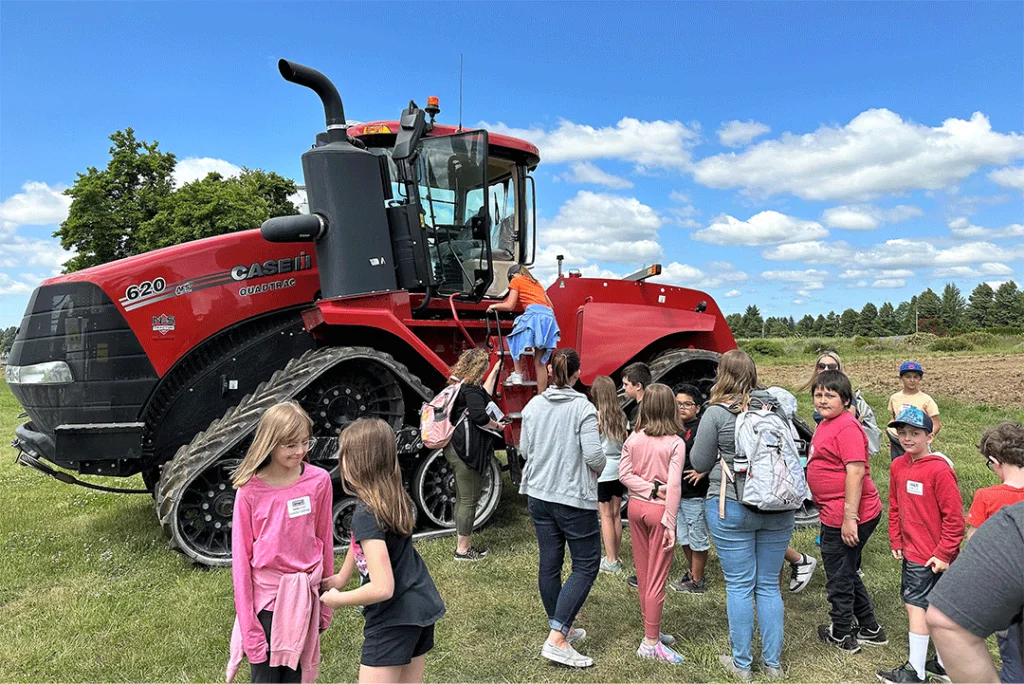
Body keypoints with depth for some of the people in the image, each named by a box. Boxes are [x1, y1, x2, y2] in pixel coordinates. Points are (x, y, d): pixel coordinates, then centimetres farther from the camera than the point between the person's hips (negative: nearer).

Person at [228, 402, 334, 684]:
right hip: (266, 597, -2)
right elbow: (241, 556, -7)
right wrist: (247, 623, -6)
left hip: (303, 597, 2)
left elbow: (325, 541, 2)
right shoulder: (250, 490, -12)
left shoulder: (319, 481, -8)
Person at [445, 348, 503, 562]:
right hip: (467, 451, -10)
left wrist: (495, 372, 29)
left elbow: (483, 397, 27)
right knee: (469, 500, -1)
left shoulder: (461, 387, 13)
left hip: (457, 448, 10)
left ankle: (465, 543, 28)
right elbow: (480, 417, -29)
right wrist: (497, 425, -10)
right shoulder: (470, 389, -17)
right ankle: (462, 549, 7)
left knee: (462, 498, 17)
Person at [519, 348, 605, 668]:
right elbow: (593, 454, -20)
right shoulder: (583, 407, -15)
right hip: (574, 498, -6)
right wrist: (599, 469, 2)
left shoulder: (533, 405, 1)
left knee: (549, 562, 14)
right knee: (586, 565, 5)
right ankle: (557, 640, -2)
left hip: (538, 494, 6)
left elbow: (524, 449, 9)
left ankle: (561, 629, 29)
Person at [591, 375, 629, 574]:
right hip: (619, 469, 6)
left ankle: (611, 561, 8)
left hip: (603, 471, -6)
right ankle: (616, 557, 24)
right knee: (616, 514, 14)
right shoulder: (620, 415, 2)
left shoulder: (597, 416, -15)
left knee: (606, 515, 2)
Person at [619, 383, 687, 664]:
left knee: (643, 574, 16)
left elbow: (624, 474, -4)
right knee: (657, 578, 3)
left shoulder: (633, 439, -1)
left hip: (636, 506, 5)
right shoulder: (675, 444, -14)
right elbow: (674, 486, -17)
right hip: (659, 511, -5)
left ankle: (652, 631, 30)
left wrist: (650, 489, -8)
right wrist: (670, 523, -14)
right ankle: (650, 643, 10)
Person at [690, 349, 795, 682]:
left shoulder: (716, 413, -11)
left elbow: (699, 463, -4)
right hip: (778, 509, 4)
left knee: (739, 586, 7)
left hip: (731, 508, -4)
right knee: (769, 585, 14)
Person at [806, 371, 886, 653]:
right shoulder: (826, 424, 11)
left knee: (839, 577, 8)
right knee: (848, 574, 23)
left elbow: (856, 471, -25)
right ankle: (870, 630, 37)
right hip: (834, 514, 10)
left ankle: (841, 635, 26)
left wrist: (849, 517, -25)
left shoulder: (846, 427, -20)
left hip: (845, 517, -10)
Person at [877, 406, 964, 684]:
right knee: (938, 608, 18)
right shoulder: (898, 466, 4)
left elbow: (954, 517, -17)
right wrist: (896, 540, 11)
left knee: (916, 606, -3)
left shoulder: (939, 469, -19)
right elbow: (895, 507, 13)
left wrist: (943, 554, -15)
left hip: (931, 556, -7)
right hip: (911, 551, 7)